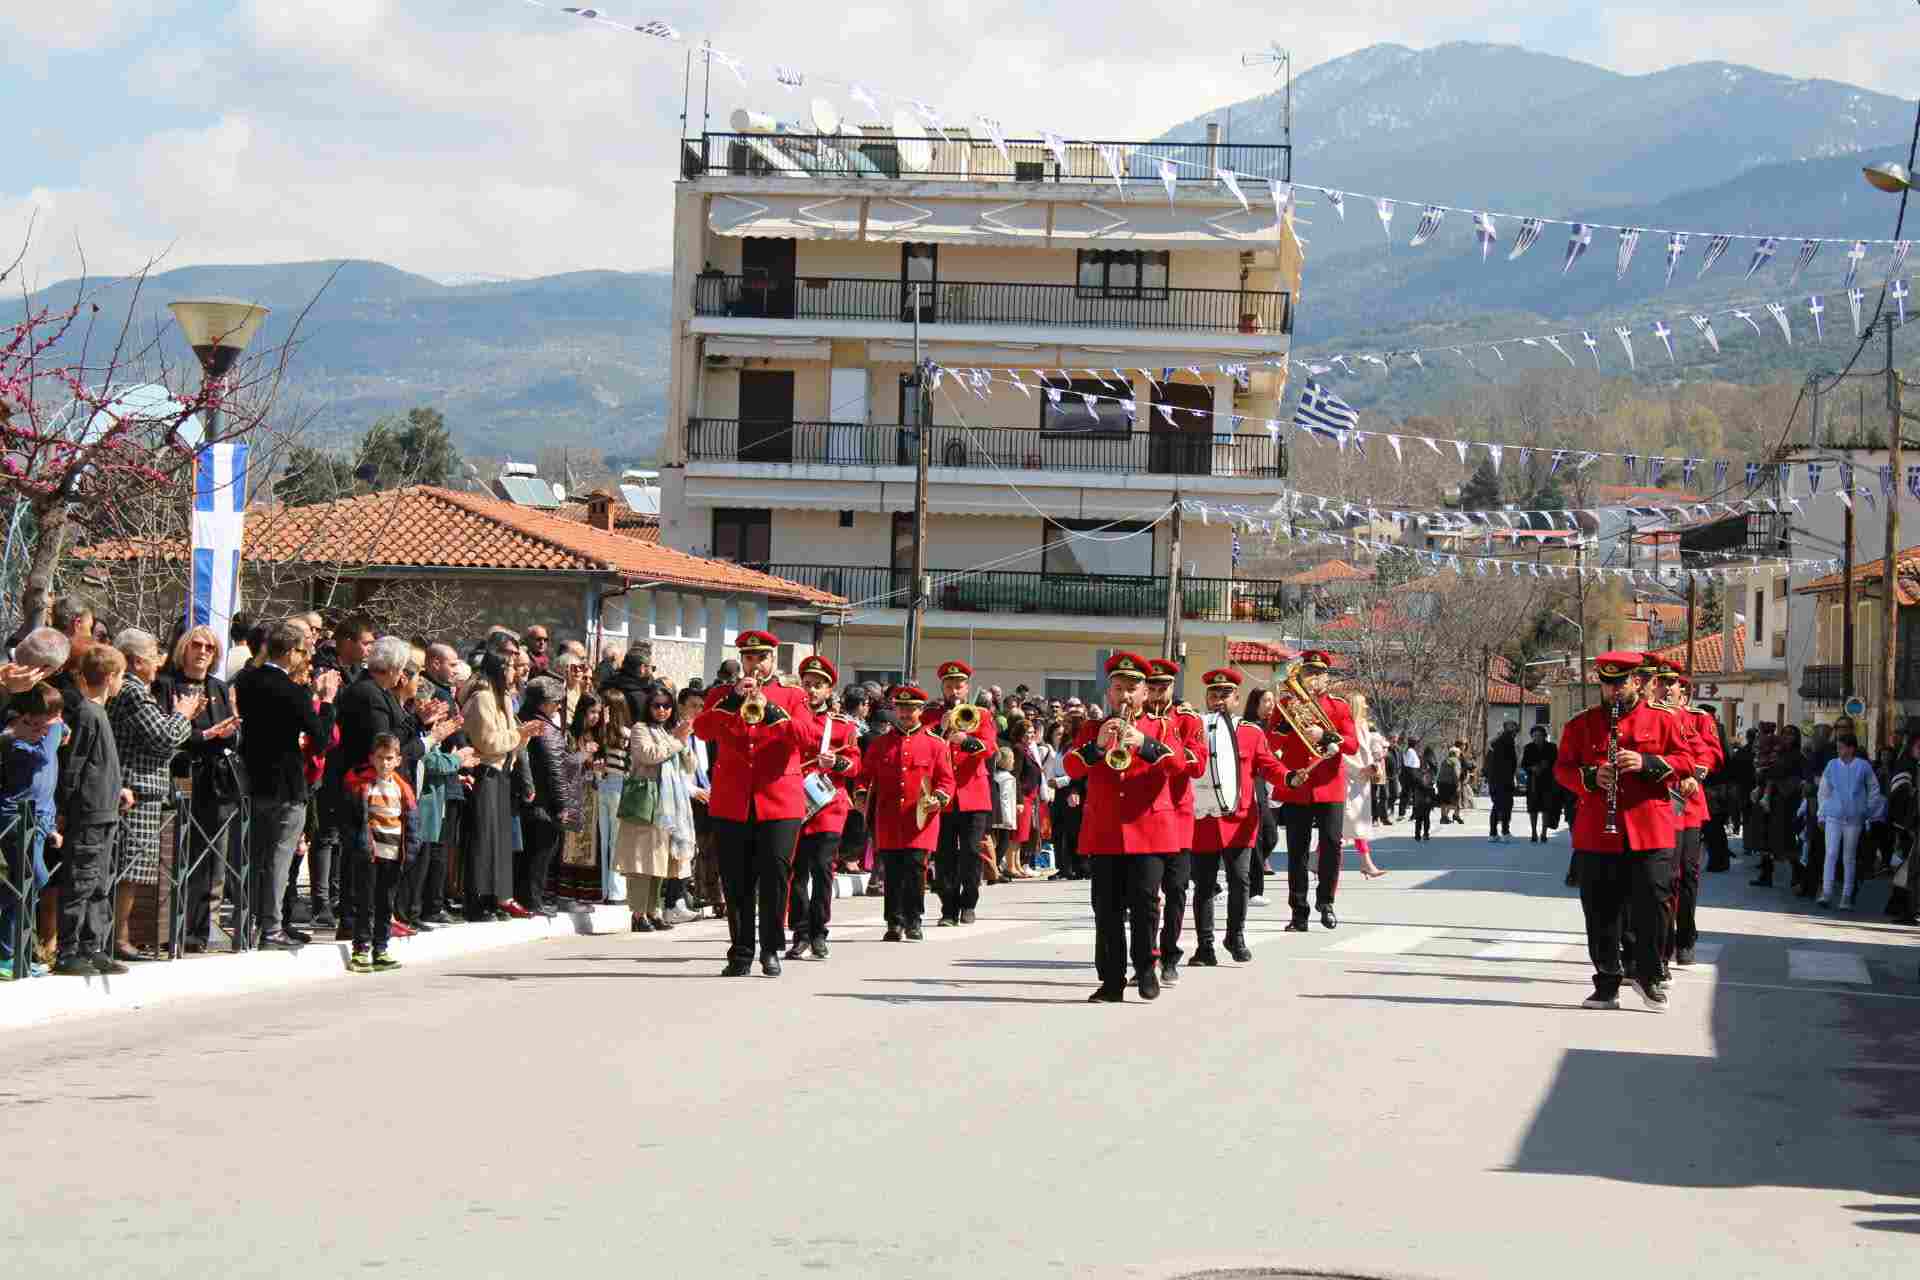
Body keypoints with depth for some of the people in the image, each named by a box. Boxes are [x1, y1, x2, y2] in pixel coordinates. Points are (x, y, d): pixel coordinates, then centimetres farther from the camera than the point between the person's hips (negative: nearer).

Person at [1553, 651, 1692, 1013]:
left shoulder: (1661, 720, 7)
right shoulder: (1581, 724, 10)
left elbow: (1685, 762, 3)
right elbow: (1562, 769, 8)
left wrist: (1647, 763, -13)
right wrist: (1590, 777, -12)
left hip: (1650, 832, -1)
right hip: (1597, 835, 1)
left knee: (1652, 908, -1)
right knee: (1601, 914, 3)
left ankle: (1649, 977, 16)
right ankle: (1607, 985, 11)